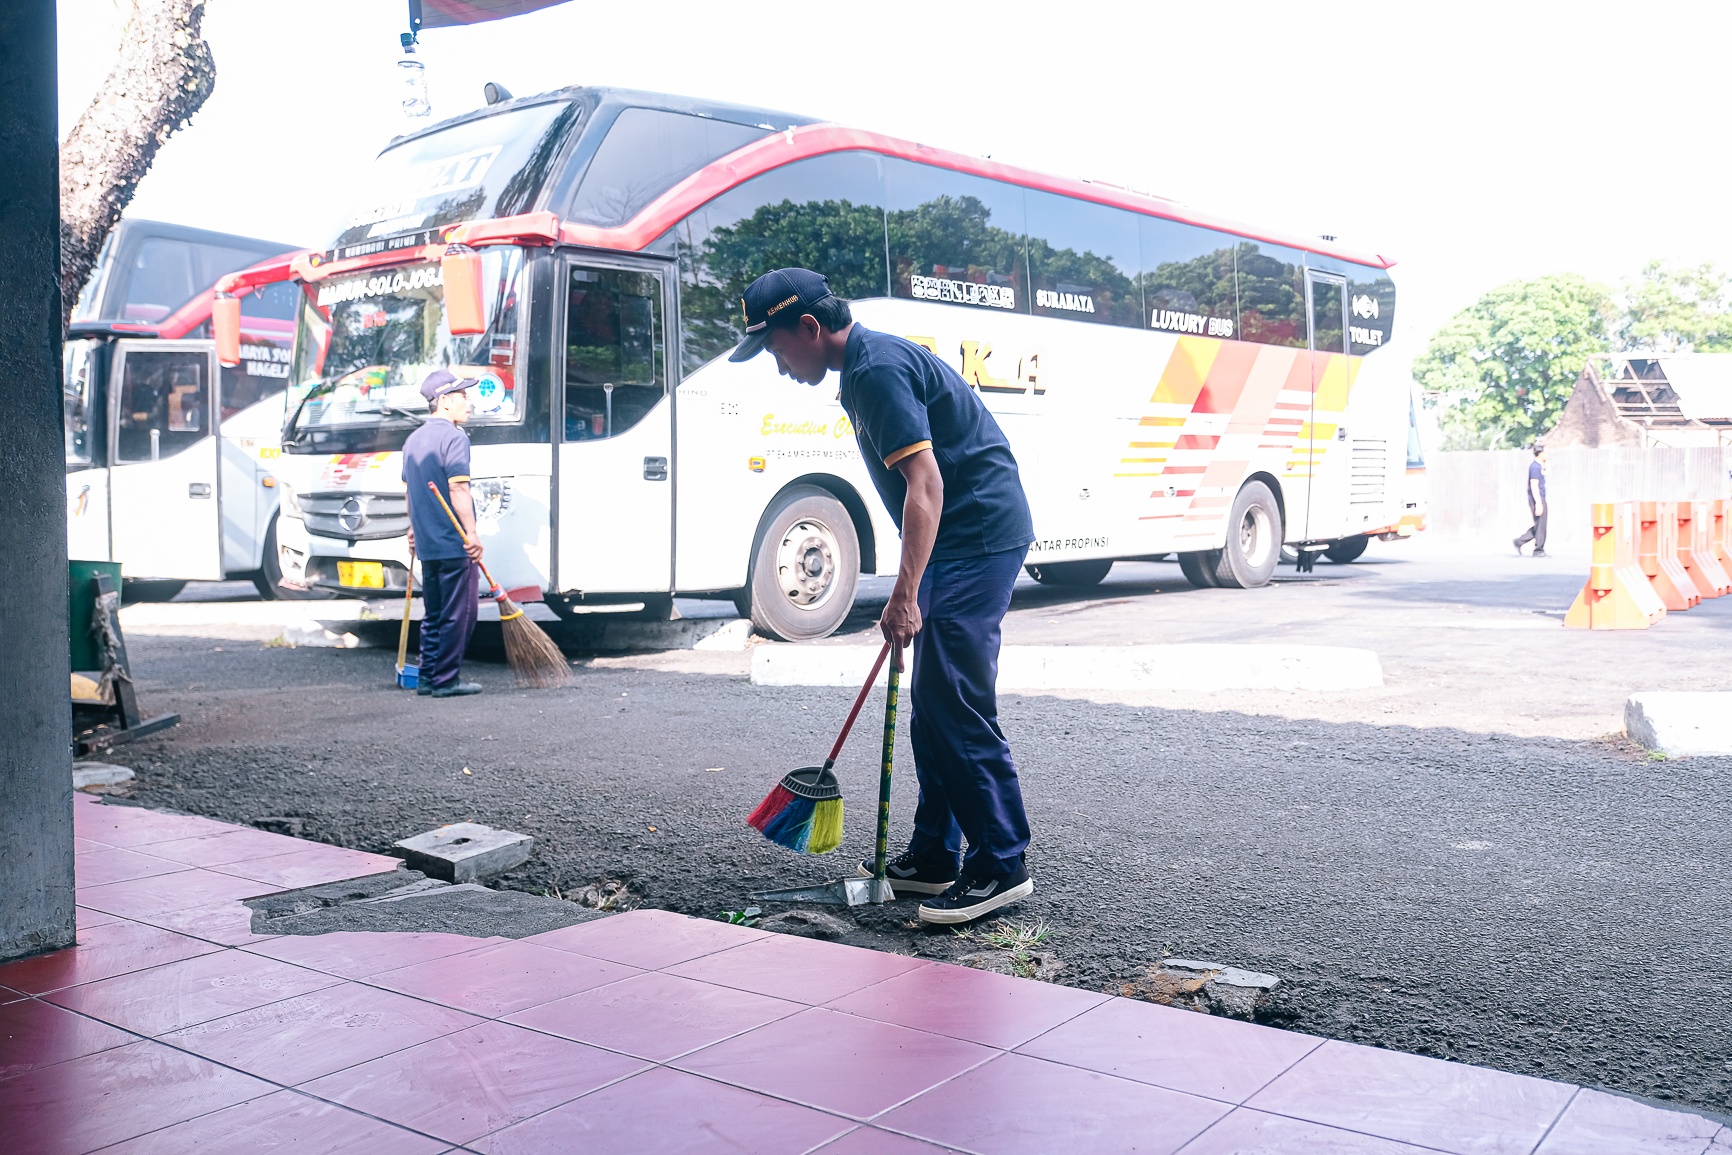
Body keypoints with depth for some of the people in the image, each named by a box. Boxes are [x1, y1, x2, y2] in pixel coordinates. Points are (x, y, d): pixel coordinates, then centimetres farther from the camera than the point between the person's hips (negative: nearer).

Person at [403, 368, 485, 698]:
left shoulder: (414, 439, 15)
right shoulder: (454, 438, -12)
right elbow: (458, 489, -19)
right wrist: (472, 534, -19)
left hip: (426, 544, 9)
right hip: (453, 545, -9)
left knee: (433, 614, 15)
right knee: (458, 615, -2)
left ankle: (428, 678, 19)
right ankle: (446, 681, 1)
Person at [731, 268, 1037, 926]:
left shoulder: (878, 370, -17)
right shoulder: (866, 366, 16)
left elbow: (925, 483, -26)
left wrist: (906, 595, -29)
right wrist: (911, 591, 27)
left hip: (979, 537, -11)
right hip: (958, 542, 11)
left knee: (956, 704, -10)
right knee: (931, 704, 12)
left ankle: (1002, 865, -2)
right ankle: (933, 857, 20)